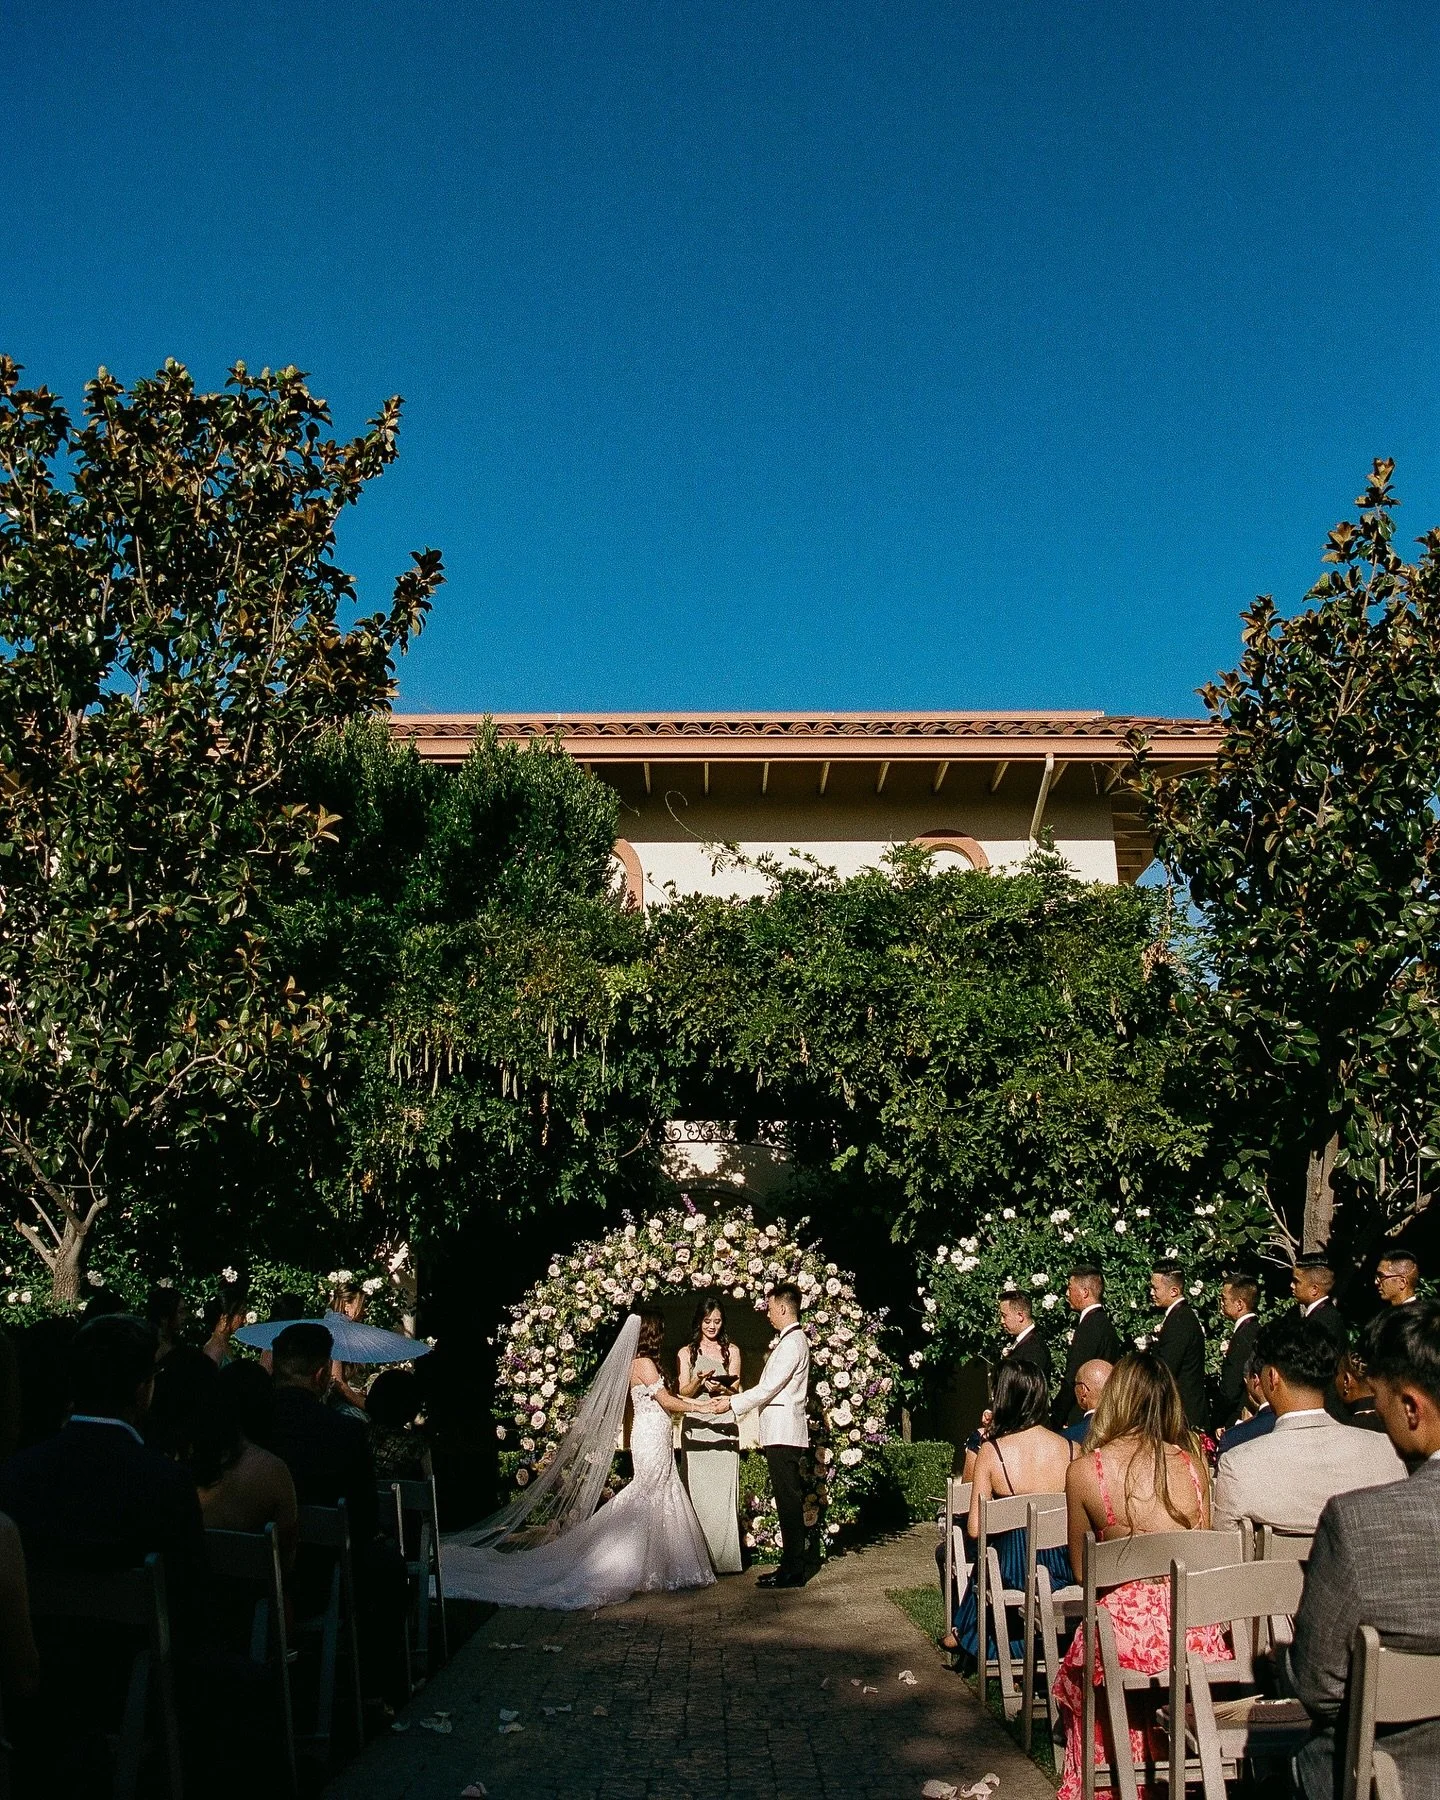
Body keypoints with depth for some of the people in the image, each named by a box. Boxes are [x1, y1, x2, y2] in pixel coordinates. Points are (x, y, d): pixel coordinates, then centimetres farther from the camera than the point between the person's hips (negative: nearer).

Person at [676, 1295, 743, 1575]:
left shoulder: (732, 1351, 13)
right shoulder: (687, 1352, 11)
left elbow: (736, 1389, 7)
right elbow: (682, 1393, 6)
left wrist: (720, 1388, -15)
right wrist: (699, 1381, -15)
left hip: (724, 1427, 0)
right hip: (695, 1426, 0)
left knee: (723, 1491, -3)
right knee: (697, 1491, -3)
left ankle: (725, 1558, 0)